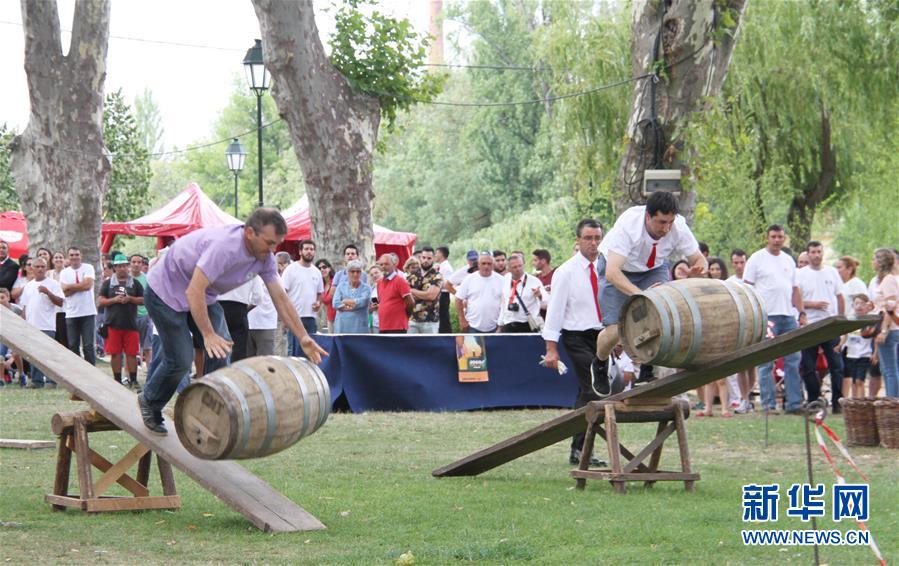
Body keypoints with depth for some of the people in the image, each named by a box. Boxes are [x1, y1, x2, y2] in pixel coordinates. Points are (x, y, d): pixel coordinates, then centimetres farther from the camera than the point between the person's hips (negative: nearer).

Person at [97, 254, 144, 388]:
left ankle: (133, 380, 5)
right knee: (115, 353, 1)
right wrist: (114, 300, -11)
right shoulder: (108, 283, 8)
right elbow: (100, 301, 5)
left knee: (131, 353, -1)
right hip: (113, 323, 0)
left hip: (131, 324, 0)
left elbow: (144, 300, 7)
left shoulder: (135, 283, 9)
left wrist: (130, 299, -9)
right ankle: (117, 379, 9)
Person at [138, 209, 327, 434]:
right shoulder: (224, 246, -37)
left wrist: (303, 337, -8)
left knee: (221, 348, -7)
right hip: (165, 292, -8)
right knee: (180, 359, -9)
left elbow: (280, 298, -3)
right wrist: (208, 334, -40)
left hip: (204, 295, 8)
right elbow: (194, 292, -40)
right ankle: (149, 402, 17)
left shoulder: (265, 257, -10)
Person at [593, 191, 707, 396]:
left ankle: (646, 374, -6)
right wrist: (639, 294, -58)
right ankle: (600, 367, 20)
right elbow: (612, 272, -44)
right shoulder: (628, 225, -38)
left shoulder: (679, 227, -27)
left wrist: (698, 270, -41)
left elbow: (700, 260, -15)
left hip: (654, 268, 3)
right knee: (614, 330, -13)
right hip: (619, 268, -3)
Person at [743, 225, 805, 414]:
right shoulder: (757, 259, 0)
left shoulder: (788, 260, 17)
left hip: (788, 316, 6)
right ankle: (768, 404, 0)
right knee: (766, 363, -3)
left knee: (793, 360, 3)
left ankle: (794, 403, 6)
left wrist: (802, 313, 12)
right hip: (767, 316, -6)